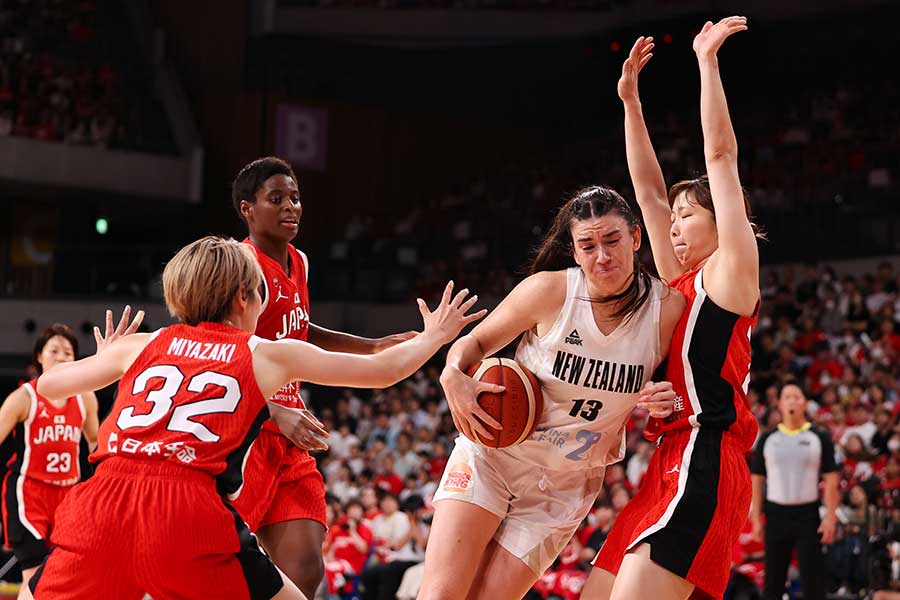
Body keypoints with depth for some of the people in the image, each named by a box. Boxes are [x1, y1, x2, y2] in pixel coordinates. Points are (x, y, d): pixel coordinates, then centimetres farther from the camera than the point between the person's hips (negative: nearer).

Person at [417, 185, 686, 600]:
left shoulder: (667, 308, -10)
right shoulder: (549, 290, -14)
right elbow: (476, 341, 0)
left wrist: (668, 404, -16)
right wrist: (454, 376, -22)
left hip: (565, 486, 2)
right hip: (491, 457, -1)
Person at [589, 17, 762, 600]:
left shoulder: (730, 273, 2)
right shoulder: (681, 285, 22)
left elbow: (721, 154, -2)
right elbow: (650, 189, 24)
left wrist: (707, 59, 0)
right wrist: (631, 99, 24)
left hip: (704, 464, -9)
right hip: (670, 467, 9)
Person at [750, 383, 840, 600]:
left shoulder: (820, 438, 2)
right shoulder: (767, 439, 6)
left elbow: (831, 479, -1)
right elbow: (757, 480, 7)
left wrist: (830, 517, -10)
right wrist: (756, 519, 1)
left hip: (808, 515, -2)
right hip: (776, 515, 2)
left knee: (813, 578, -2)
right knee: (773, 579, 6)